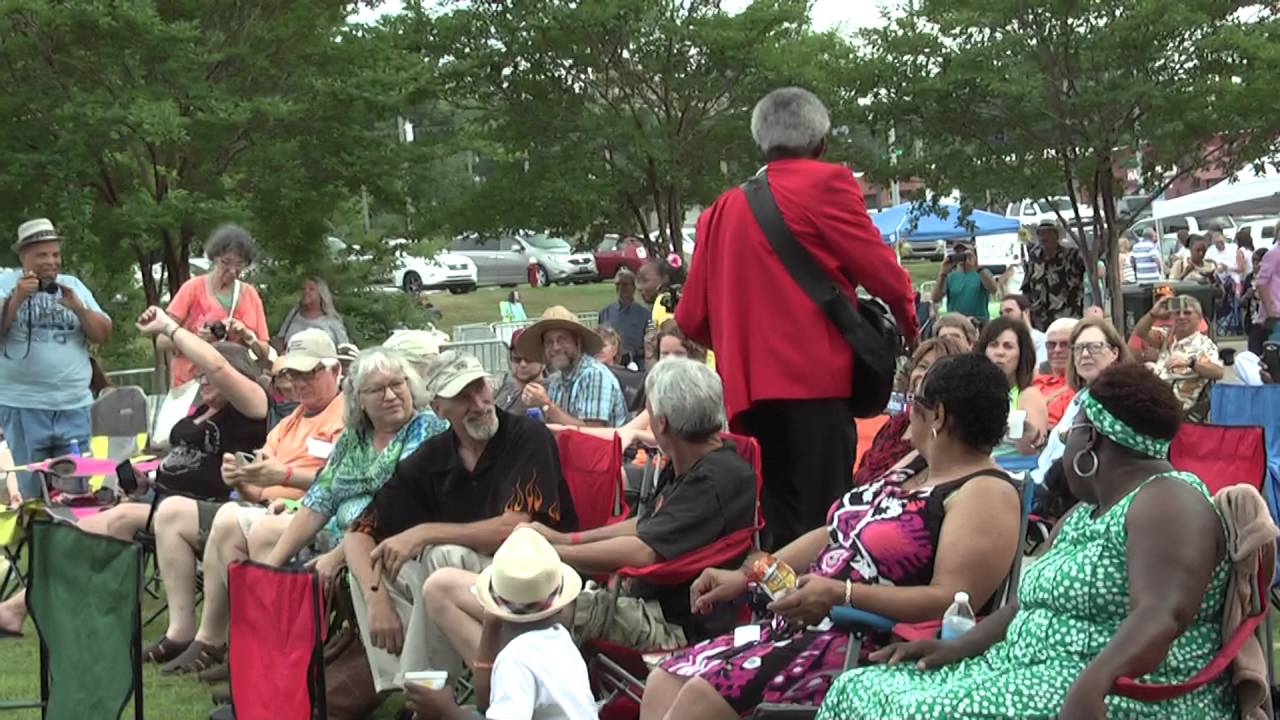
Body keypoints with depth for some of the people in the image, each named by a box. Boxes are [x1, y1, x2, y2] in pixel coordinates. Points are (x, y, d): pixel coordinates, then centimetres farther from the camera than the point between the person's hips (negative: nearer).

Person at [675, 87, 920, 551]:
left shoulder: (722, 210, 16)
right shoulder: (825, 183, -1)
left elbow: (691, 319, 16)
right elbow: (881, 270, -4)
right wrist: (909, 325, 15)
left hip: (749, 387, 6)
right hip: (815, 377, -6)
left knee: (779, 525, 11)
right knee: (823, 522, -7)